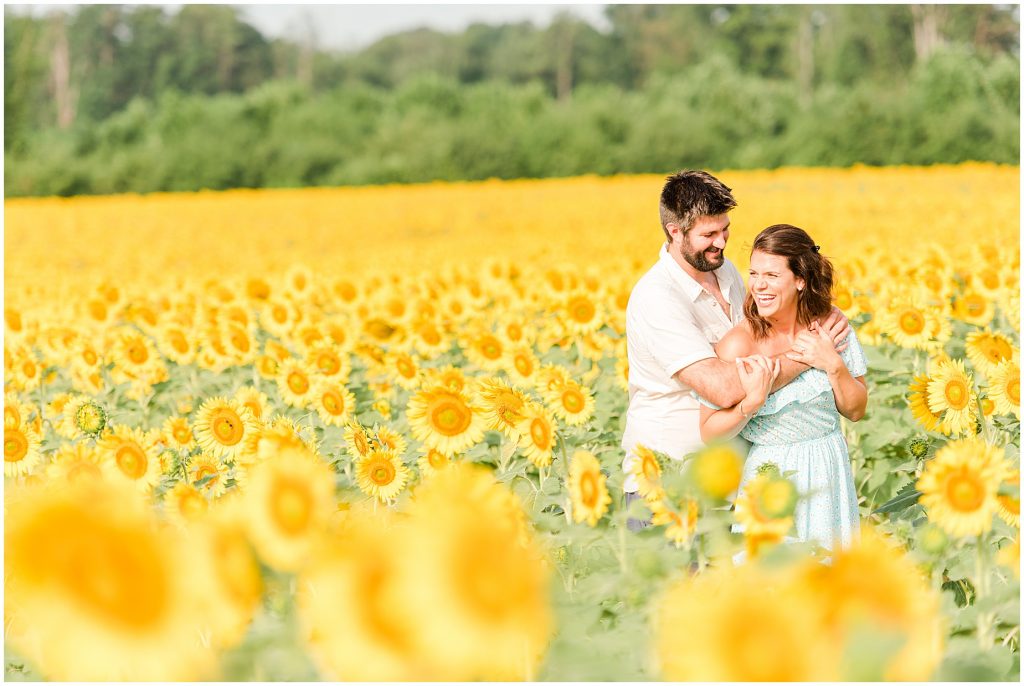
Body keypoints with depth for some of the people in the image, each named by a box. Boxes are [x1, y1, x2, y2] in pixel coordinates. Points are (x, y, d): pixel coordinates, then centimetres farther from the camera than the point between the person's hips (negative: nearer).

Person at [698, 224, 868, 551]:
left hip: (829, 473, 3)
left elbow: (856, 411, 2)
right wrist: (751, 402, -26)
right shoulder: (738, 344, -16)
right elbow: (710, 432, -10)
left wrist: (833, 365, -14)